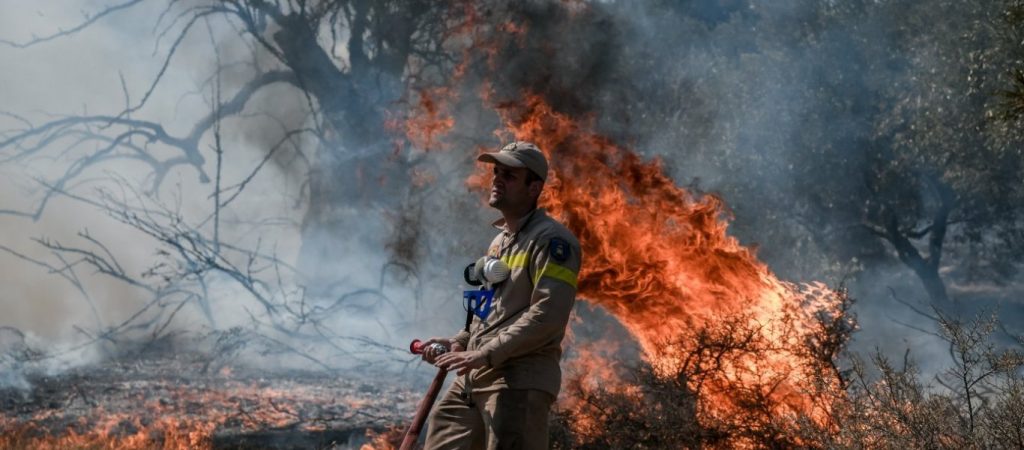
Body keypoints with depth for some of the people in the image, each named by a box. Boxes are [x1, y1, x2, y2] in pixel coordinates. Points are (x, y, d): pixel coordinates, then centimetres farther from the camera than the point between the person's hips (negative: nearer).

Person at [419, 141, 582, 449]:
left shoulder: (552, 240, -9)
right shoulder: (499, 241, 21)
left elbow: (548, 316, -20)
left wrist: (486, 354, -21)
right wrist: (458, 344, 14)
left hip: (521, 381, -9)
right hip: (473, 378, 9)